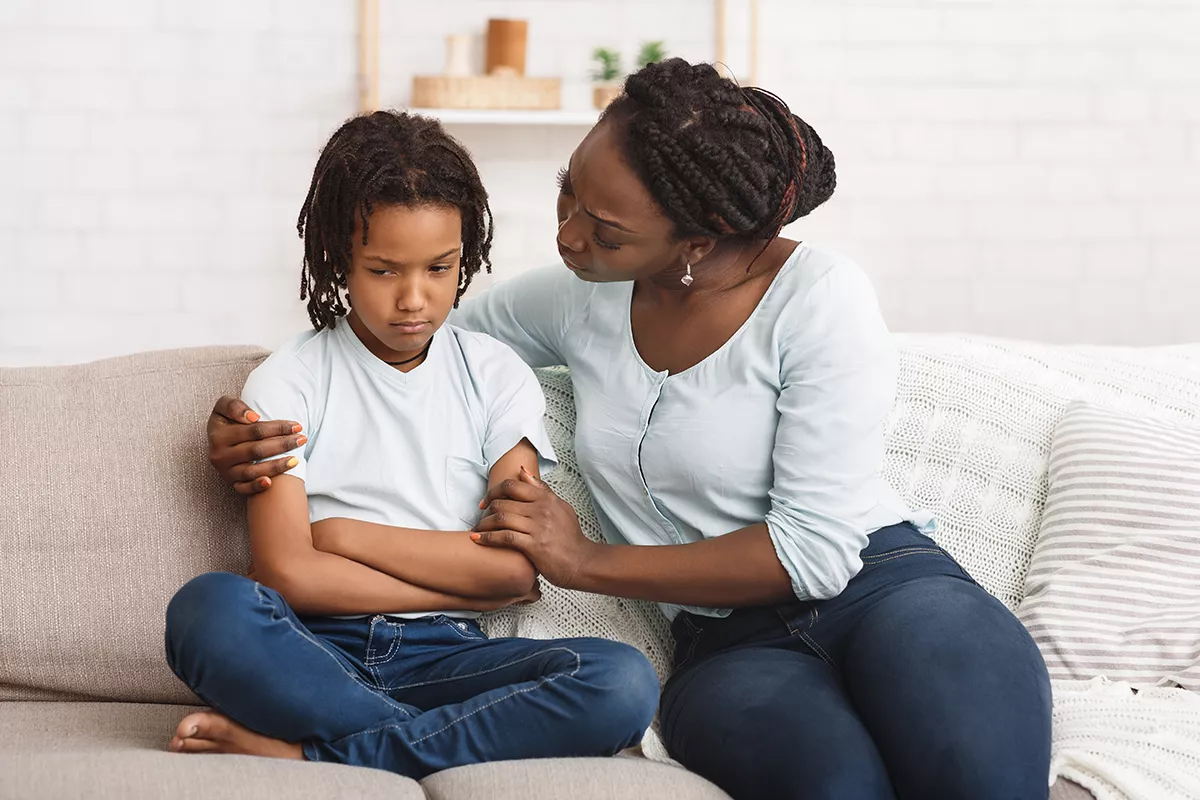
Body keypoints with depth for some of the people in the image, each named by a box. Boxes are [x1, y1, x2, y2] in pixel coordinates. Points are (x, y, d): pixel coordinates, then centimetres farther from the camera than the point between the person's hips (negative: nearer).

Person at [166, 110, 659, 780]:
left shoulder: (496, 375, 10)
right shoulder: (288, 381, 5)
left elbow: (515, 567, -2)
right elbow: (288, 573, -9)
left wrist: (345, 534, -3)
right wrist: (472, 584, -7)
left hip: (443, 657, 2)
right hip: (320, 654, -2)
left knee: (623, 681, -28)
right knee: (209, 610, -35)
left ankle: (302, 753, -24)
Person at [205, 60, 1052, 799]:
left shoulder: (819, 297, -9)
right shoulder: (578, 299, 7)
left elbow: (813, 548, -13)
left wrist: (591, 563, -9)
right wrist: (252, 426, 3)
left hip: (881, 586, -2)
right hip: (729, 642, 2)